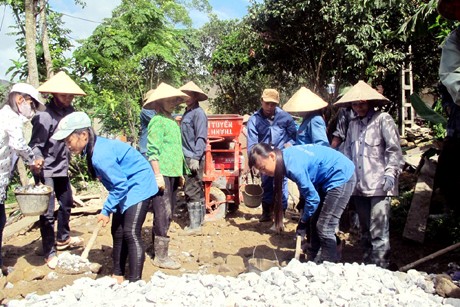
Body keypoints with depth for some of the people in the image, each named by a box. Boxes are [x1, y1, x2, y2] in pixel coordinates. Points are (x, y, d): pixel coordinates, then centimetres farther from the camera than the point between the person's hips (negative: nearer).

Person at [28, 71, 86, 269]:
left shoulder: (69, 111, -1)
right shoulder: (45, 116, -20)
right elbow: (36, 145, -18)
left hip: (62, 167, 8)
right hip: (46, 169, -8)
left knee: (66, 203, 22)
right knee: (47, 212, -3)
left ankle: (63, 239, 43)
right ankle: (49, 252, 11)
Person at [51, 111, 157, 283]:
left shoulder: (101, 154, -29)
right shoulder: (95, 148, 0)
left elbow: (120, 185, -25)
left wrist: (106, 210, -16)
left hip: (139, 185, -10)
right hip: (127, 187, 11)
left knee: (131, 233, -15)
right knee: (117, 232, 14)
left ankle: (134, 282, -11)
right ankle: (118, 276, 26)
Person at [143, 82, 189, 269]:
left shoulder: (172, 121, 16)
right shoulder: (158, 121, -9)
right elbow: (153, 151, -15)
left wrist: (179, 173, 19)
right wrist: (157, 175, -19)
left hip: (172, 174, 9)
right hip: (162, 174, -9)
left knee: (167, 213, 15)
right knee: (163, 214, -6)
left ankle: (157, 247, 27)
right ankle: (161, 257, 1)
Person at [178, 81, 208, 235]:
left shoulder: (198, 113, -9)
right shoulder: (187, 113, 16)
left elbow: (201, 138, -16)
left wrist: (195, 158, -21)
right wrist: (187, 157, 15)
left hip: (194, 158, -9)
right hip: (187, 157, 9)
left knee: (191, 191, -7)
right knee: (197, 190, 15)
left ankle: (195, 225, -2)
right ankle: (199, 218, 25)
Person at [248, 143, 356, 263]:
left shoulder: (293, 166, -29)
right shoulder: (285, 156, -2)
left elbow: (313, 198, -21)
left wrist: (303, 221, -5)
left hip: (341, 176, -9)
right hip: (327, 178, 9)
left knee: (325, 229, -6)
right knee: (315, 222, 15)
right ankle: (313, 261, 30)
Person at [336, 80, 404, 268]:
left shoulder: (383, 119, 0)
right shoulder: (353, 124, 17)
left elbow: (394, 150, -5)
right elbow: (347, 152, 20)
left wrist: (390, 173, -16)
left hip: (378, 186, -6)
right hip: (359, 186, 6)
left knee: (378, 232, -9)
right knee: (365, 231, 15)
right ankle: (367, 265, 26)